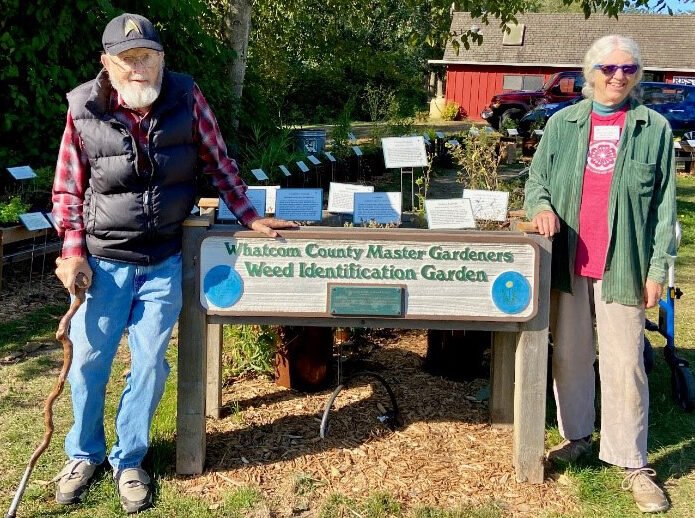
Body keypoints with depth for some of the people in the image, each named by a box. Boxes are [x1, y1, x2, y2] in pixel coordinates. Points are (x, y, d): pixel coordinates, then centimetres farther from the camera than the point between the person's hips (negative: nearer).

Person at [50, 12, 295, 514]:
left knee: (150, 364, 8)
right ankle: (84, 453, 33)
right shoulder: (84, 111, -10)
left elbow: (219, 162, 4)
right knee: (89, 360, 9)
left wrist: (249, 216, 4)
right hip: (104, 262, -1)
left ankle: (129, 460, 28)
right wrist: (73, 253, -9)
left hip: (164, 262, 1)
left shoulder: (187, 98, -9)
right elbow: (68, 190, -1)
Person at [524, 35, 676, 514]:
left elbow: (665, 204, 0)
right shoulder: (562, 123, 6)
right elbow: (536, 179, 11)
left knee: (624, 364, -1)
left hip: (622, 266, -2)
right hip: (568, 262, 3)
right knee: (569, 355, 13)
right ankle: (577, 436, 31)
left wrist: (659, 267, -5)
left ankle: (633, 464, 10)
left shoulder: (654, 128, 1)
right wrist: (540, 206, -13)